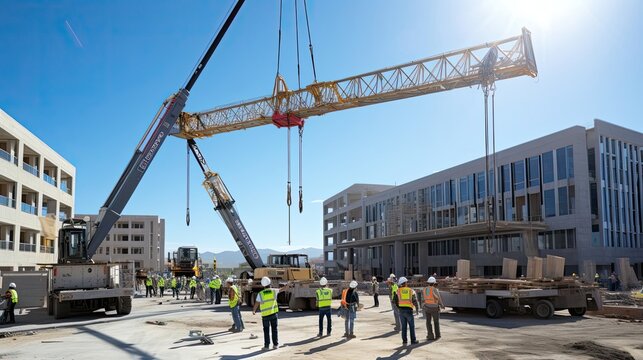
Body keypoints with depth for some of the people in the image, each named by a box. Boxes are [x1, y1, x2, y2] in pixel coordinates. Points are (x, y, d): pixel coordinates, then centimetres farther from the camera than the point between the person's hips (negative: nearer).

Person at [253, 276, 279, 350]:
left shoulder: (260, 294, -11)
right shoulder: (274, 291, -4)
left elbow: (256, 304, -9)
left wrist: (253, 311, 9)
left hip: (265, 314, -1)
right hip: (274, 313, 2)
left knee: (266, 330, 9)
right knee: (274, 329, 11)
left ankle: (267, 345, 8)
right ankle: (275, 344, 13)